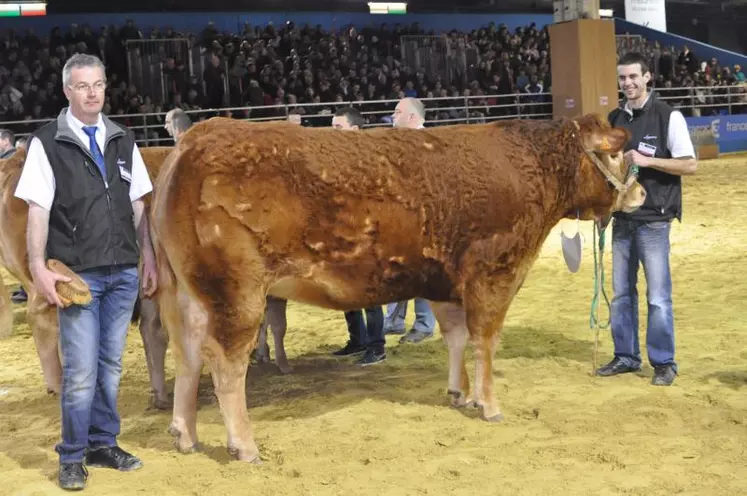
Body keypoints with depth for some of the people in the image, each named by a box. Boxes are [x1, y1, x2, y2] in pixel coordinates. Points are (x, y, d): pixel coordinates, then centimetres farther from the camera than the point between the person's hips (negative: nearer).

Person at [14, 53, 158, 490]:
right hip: (78, 273, -4)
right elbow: (38, 209, -5)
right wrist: (38, 267, -11)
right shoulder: (48, 142, -2)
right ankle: (72, 458, 12)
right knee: (81, 370, -2)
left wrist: (149, 258, 11)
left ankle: (103, 445, 24)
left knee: (111, 365, 11)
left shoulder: (123, 140, 11)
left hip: (124, 272, 4)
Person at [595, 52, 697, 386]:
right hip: (622, 219, 6)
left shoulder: (669, 116, -7)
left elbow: (689, 165, -9)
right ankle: (626, 356, 24)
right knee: (621, 293, 12)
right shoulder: (614, 119, 9)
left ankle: (664, 363, 9)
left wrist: (647, 160, -20)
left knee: (658, 296, -2)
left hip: (653, 220, -6)